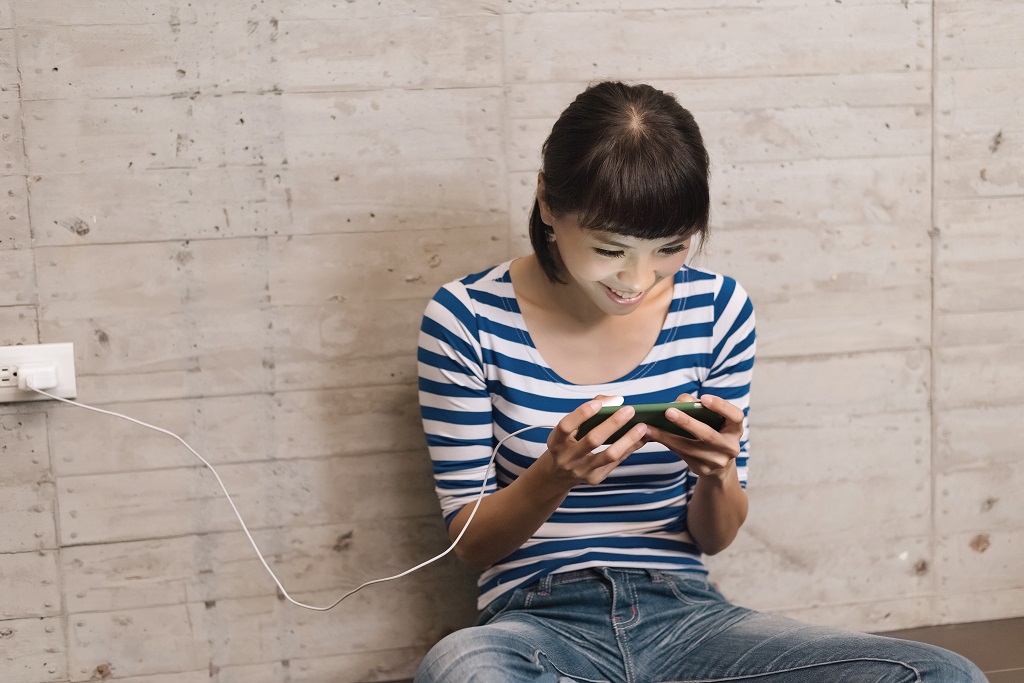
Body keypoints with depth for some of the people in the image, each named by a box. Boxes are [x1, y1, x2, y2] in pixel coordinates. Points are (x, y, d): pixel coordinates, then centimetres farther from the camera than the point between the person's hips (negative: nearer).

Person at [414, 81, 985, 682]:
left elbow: (714, 538, 10)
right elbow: (470, 544, -2)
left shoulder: (716, 309, 2)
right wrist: (553, 477, -22)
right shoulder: (467, 318, -6)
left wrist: (718, 475, -14)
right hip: (539, 622, -3)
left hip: (683, 612, 4)